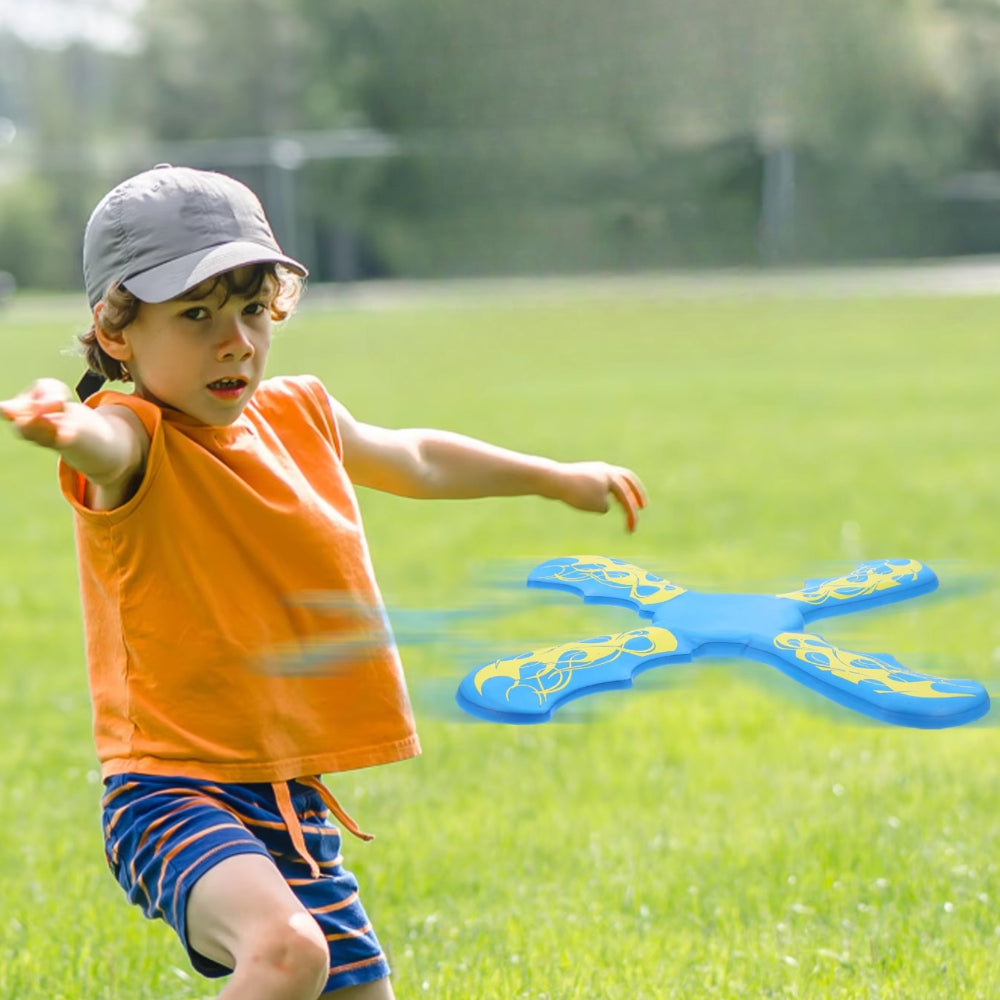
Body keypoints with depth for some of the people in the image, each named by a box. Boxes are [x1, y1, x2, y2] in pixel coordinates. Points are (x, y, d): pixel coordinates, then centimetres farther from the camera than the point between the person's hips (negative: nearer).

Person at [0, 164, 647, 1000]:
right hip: (176, 791, -8)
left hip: (294, 804, 8)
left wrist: (558, 478, 42)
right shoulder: (140, 441, -13)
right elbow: (104, 443, -40)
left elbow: (413, 459, 30)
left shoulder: (297, 417, 9)